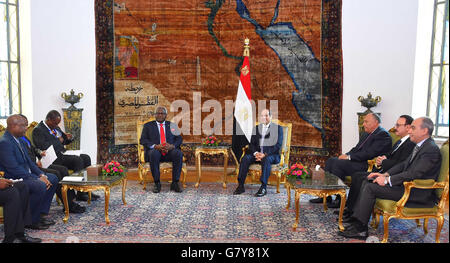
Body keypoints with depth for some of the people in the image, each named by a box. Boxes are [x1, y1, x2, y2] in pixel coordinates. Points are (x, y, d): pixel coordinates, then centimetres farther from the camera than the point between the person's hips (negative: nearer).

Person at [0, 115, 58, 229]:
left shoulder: (16, 139, 11)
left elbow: (28, 161, 14)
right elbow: (14, 168, -25)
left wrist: (41, 175, 0)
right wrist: (37, 179, -23)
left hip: (25, 175, 11)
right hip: (13, 179, -11)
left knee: (53, 179, 9)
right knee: (40, 186, -31)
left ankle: (41, 214, 8)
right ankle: (30, 220, -11)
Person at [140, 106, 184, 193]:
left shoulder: (172, 125, 21)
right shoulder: (148, 125, 17)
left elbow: (179, 139, 10)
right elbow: (142, 140, 3)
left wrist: (172, 146, -13)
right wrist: (155, 146, -15)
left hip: (169, 151, 1)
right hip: (155, 151, -1)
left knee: (178, 153, -31)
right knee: (154, 153, -37)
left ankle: (175, 183, -24)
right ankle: (157, 183, -26)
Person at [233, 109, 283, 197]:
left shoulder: (278, 128, 4)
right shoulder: (256, 128, 18)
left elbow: (278, 145, -6)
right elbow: (252, 144, 11)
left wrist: (265, 154, -18)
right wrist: (256, 153, -11)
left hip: (272, 154, -4)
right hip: (258, 153, 4)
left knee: (266, 159, -37)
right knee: (245, 158, -24)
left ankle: (263, 188, -35)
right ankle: (241, 185, -23)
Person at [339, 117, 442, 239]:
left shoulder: (431, 149, -18)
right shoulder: (420, 146, 14)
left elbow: (414, 174, -26)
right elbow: (403, 165, 16)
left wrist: (387, 180, -21)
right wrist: (385, 174, 3)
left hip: (418, 193, -10)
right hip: (407, 184, 10)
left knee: (370, 188, -18)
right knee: (367, 182, 2)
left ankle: (360, 229, -10)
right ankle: (356, 221, 0)